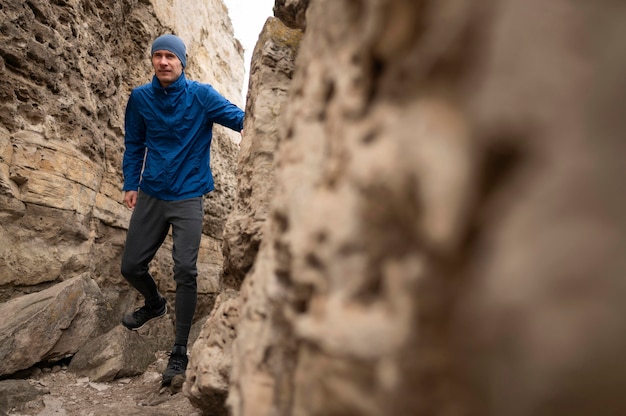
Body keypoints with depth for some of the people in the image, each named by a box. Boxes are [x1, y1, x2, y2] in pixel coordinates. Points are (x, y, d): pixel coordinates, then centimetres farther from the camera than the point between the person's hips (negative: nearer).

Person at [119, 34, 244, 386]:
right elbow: (134, 145, 11)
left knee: (186, 271, -11)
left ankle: (180, 352, 2)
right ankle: (155, 303, 44)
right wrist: (131, 184, 6)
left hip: (188, 198, -4)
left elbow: (238, 117, -19)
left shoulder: (201, 95, -7)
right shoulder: (140, 98, 2)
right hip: (151, 195, 4)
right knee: (131, 266, 10)